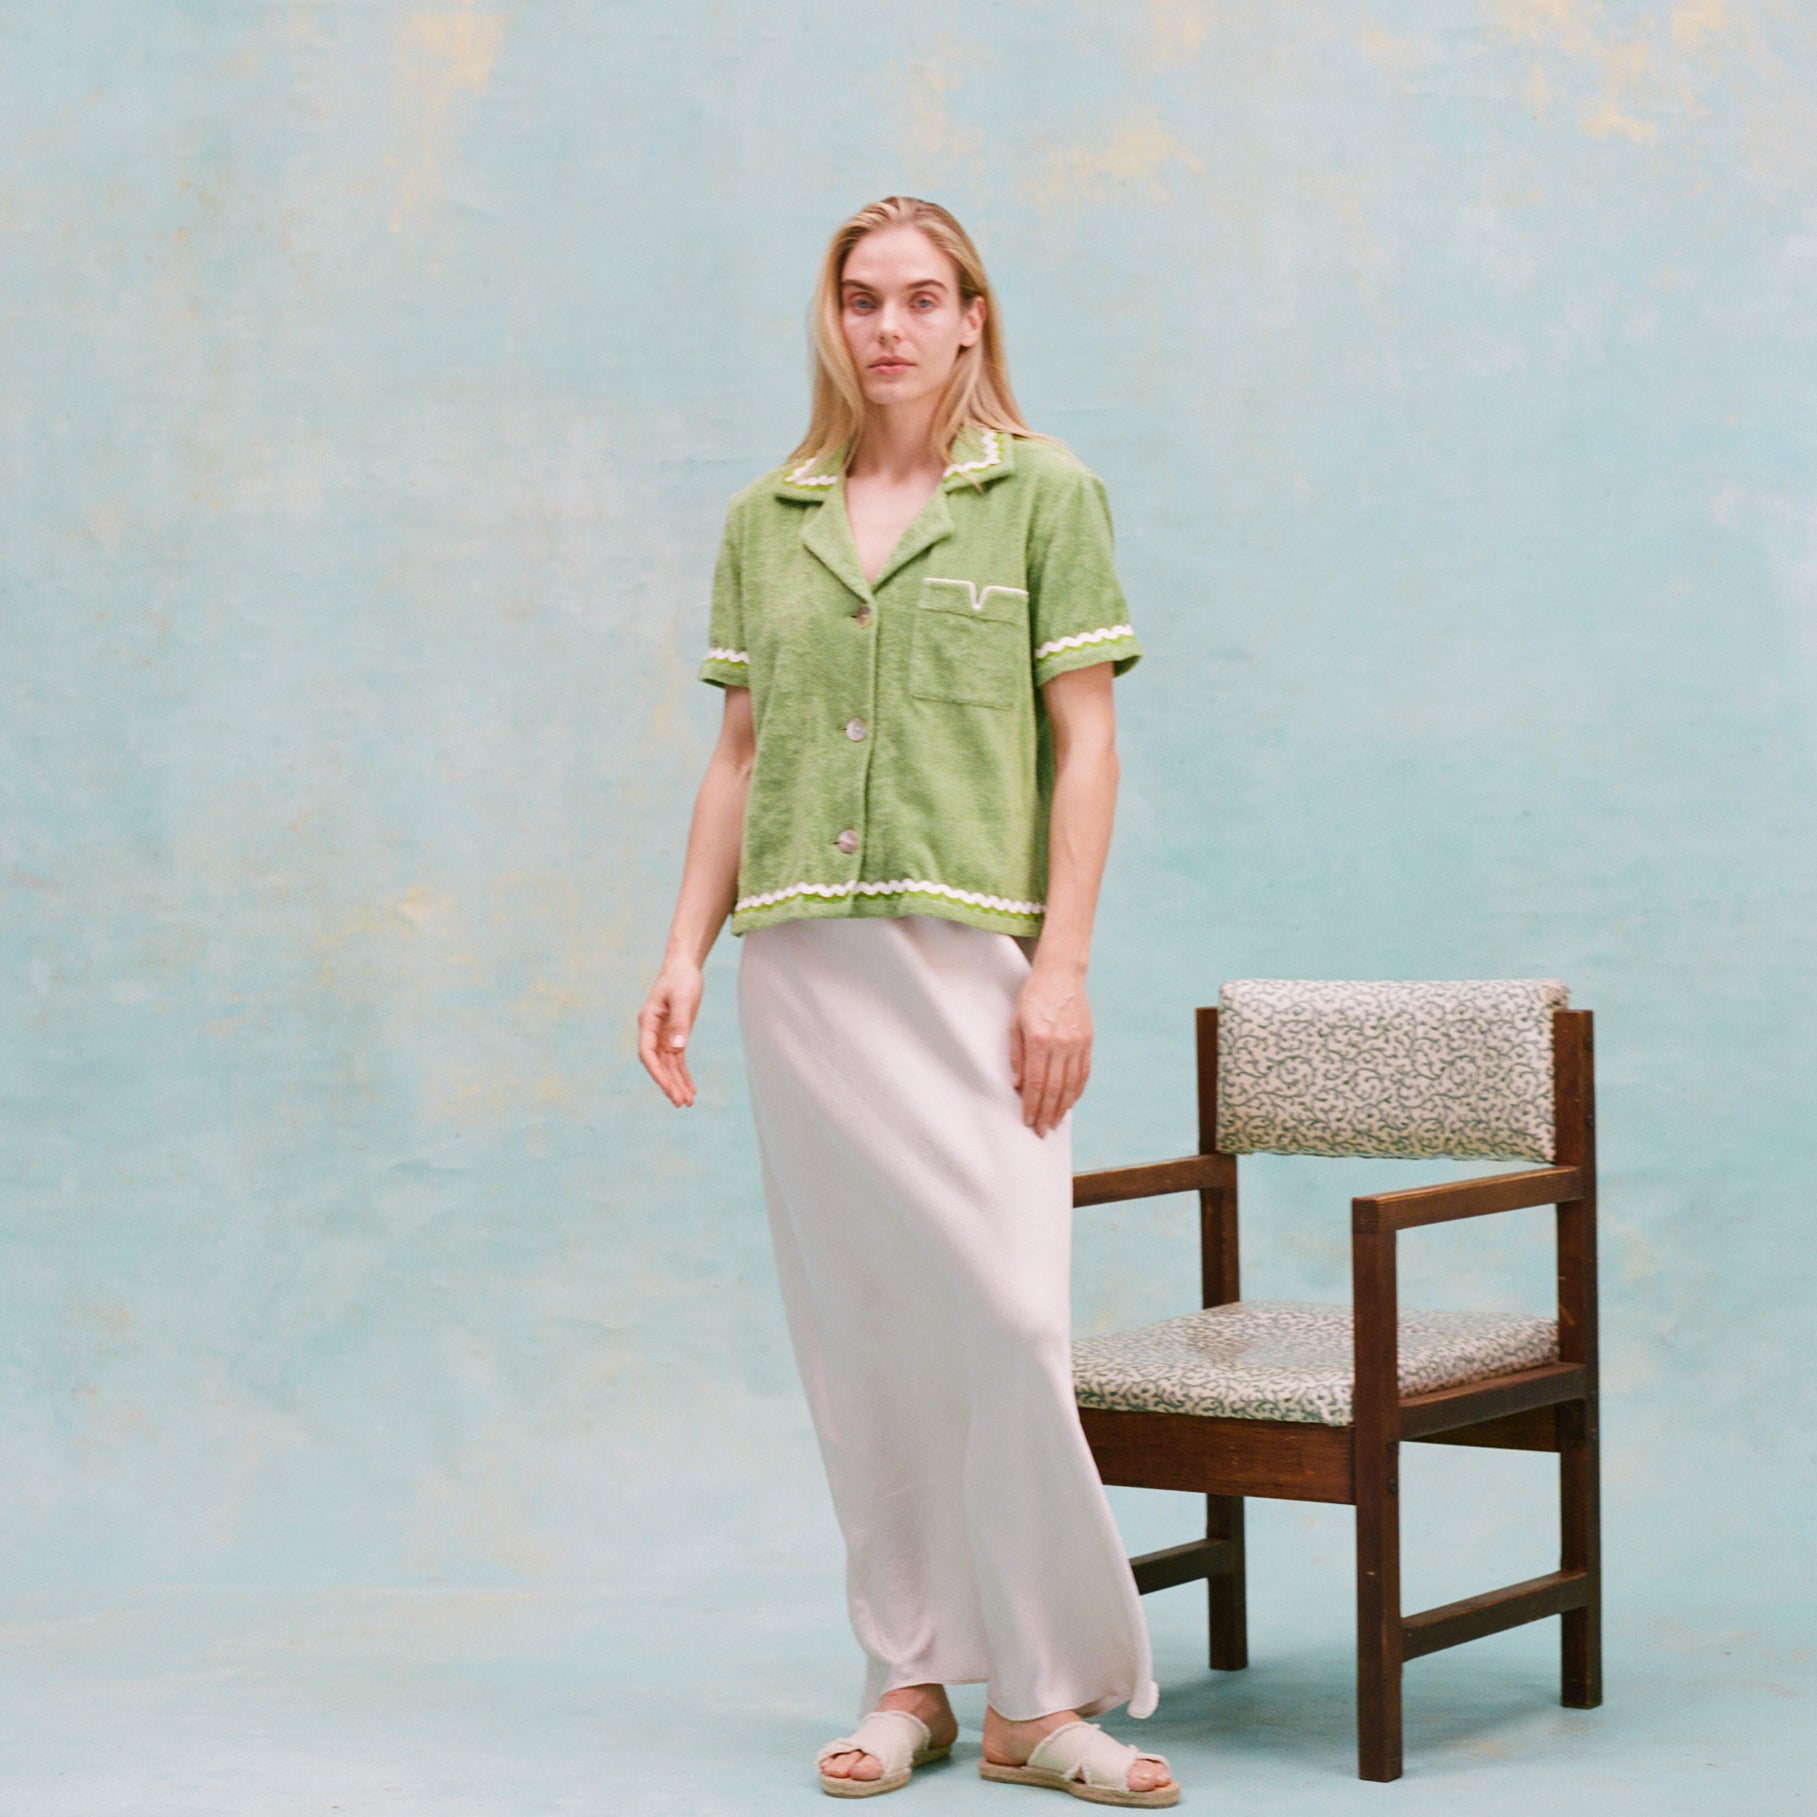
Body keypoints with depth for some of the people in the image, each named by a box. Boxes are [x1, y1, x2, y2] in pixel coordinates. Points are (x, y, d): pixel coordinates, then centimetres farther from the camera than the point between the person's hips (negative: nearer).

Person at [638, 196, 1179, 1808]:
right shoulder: (766, 523, 13)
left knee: (1005, 1311, -10)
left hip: (972, 951, -3)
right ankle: (908, 1676, 14)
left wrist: (1063, 967, -8)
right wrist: (686, 951, 6)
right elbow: (739, 754, 15)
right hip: (804, 960, 4)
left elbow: (1086, 740, -1)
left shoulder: (1047, 495, 4)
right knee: (855, 1329, 5)